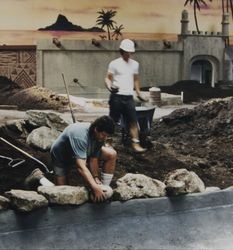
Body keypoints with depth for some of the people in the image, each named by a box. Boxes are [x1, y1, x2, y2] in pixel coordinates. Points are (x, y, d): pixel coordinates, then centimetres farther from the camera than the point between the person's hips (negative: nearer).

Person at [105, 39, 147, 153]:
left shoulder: (135, 64, 13)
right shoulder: (114, 64, -2)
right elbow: (108, 78, -3)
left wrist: (139, 94, 22)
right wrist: (110, 87, -24)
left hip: (129, 97, 4)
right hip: (117, 96, -4)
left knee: (133, 121, -3)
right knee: (112, 121, 4)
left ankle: (135, 143, -3)